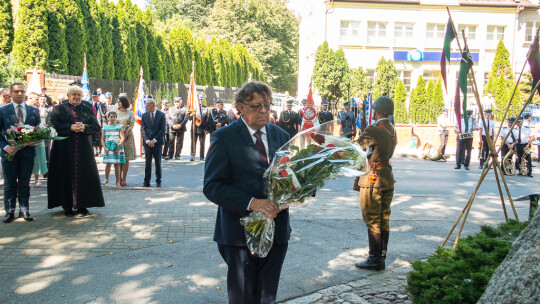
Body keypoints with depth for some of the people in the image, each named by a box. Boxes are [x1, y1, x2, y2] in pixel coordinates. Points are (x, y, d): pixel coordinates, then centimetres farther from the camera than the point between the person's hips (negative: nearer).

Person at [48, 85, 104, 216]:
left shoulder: (88, 109, 11)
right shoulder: (58, 109, 7)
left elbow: (96, 126, 6)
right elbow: (54, 125, -4)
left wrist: (84, 127, -13)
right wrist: (70, 127, -16)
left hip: (83, 148, 1)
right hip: (64, 149, -1)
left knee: (84, 176, -1)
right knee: (66, 176, 0)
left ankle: (82, 206, 8)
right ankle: (67, 207, 9)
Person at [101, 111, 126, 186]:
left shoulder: (119, 127, 4)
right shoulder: (105, 127, 10)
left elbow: (122, 138, -4)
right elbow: (102, 139, 8)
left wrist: (118, 148, -12)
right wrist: (105, 148, -6)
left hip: (117, 148, -2)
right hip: (108, 149, 2)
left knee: (117, 164, 0)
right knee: (108, 164, 2)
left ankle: (118, 181, 4)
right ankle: (106, 180, 17)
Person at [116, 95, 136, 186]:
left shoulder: (130, 113, 5)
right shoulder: (116, 113, 12)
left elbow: (132, 125, -3)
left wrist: (125, 136, -12)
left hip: (127, 137, -2)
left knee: (126, 159, -2)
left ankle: (124, 179, 0)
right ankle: (119, 178, 4)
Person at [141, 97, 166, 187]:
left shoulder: (161, 115, -1)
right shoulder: (144, 115, 8)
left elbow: (162, 129, -5)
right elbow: (142, 129, 6)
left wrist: (154, 140, -10)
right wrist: (147, 140, -7)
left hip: (157, 142, -2)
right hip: (147, 142, 2)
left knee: (158, 162, 3)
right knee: (147, 162, 3)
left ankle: (158, 182, 11)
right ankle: (146, 181, 9)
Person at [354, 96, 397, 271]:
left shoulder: (373, 130, -18)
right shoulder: (392, 129, 8)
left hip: (373, 179, -8)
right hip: (388, 178, 8)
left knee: (373, 222, 0)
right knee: (384, 220, 14)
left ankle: (375, 260, 7)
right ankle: (382, 257, 24)